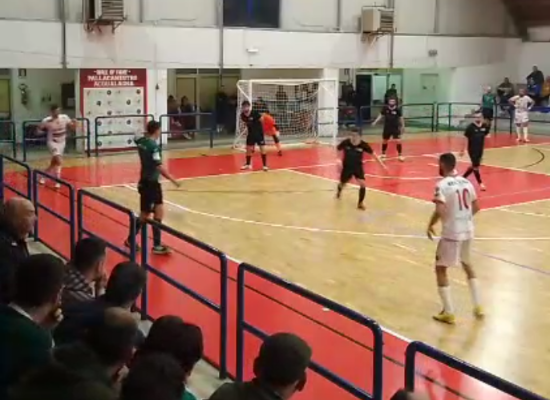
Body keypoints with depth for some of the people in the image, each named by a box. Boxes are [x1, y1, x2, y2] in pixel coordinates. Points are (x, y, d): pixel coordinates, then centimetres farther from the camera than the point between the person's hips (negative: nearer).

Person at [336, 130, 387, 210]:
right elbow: (338, 150, -3)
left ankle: (360, 203, 5)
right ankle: (339, 190, 58)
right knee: (342, 183, 17)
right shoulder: (346, 143, -22)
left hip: (358, 167, 0)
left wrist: (381, 164, -9)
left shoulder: (363, 144, -21)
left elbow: (373, 153, -9)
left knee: (363, 184, -16)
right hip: (347, 166, 0)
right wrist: (339, 160, -15)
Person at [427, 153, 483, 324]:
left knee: (440, 269, 7)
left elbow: (439, 211, -23)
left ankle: (449, 313, 5)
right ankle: (478, 306, 29)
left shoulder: (442, 185, -14)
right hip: (468, 230, 7)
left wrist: (430, 226, -6)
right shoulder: (466, 182, 7)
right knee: (467, 264, 27)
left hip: (451, 232, -7)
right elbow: (476, 207, 11)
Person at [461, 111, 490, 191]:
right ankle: (480, 183, 3)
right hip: (472, 149, -6)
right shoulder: (470, 127, -15)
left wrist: (488, 135, -2)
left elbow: (487, 134, 18)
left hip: (480, 149, 6)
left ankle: (463, 177, 33)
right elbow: (466, 138, -11)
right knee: (476, 166, -6)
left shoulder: (485, 126, -2)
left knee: (474, 165, 14)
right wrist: (463, 150, -10)